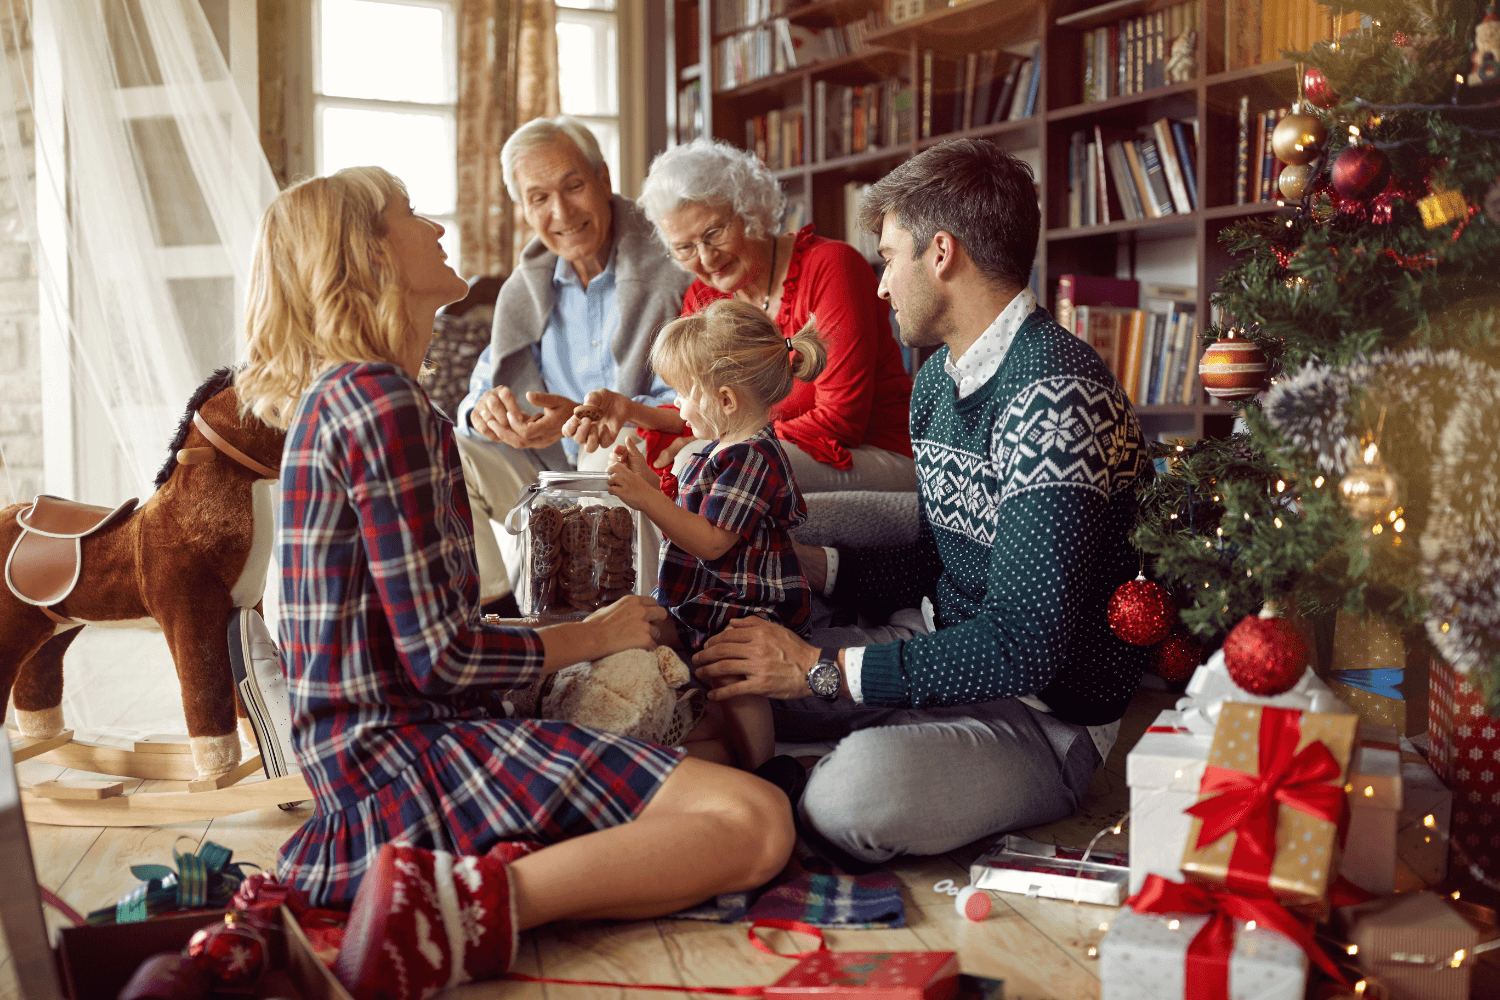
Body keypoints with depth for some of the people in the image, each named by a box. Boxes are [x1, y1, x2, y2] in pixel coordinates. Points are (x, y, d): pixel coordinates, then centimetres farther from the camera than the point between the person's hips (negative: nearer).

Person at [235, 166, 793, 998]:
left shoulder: (332, 398, 18)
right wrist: (595, 635, 0)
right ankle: (471, 904, -27)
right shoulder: (380, 401, -13)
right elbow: (440, 657, -16)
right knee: (756, 822, -18)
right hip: (412, 748, -10)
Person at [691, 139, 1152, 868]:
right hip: (948, 660, 9)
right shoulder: (939, 378, 8)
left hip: (1043, 716, -8)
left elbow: (1024, 648, -30)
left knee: (858, 791, -33)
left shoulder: (1055, 396, -24)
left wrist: (819, 669, -25)